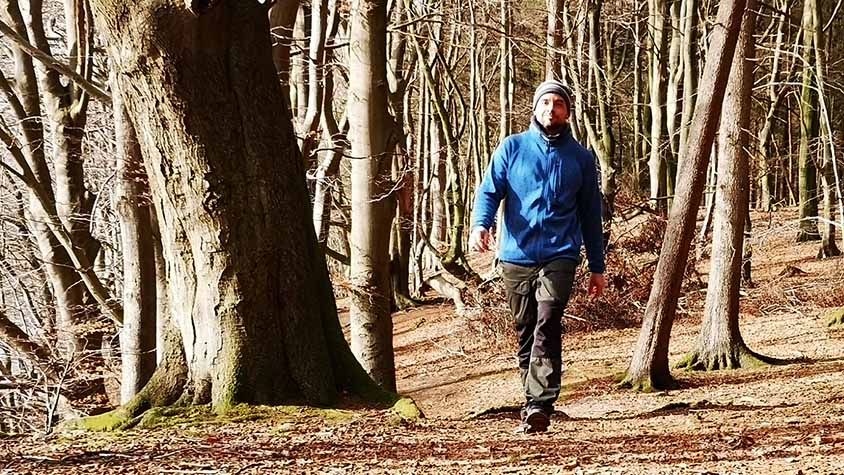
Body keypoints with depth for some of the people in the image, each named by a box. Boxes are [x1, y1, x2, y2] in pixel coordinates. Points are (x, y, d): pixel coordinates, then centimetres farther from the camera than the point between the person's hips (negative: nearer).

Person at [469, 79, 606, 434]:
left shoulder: (581, 158, 11)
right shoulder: (511, 148, 9)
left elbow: (590, 215, 16)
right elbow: (489, 191, 2)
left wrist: (597, 267, 15)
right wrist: (480, 224, -20)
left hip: (559, 256, -1)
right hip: (516, 256, 2)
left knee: (547, 327, -18)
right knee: (525, 333, 7)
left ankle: (539, 406, -24)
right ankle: (534, 402, 20)